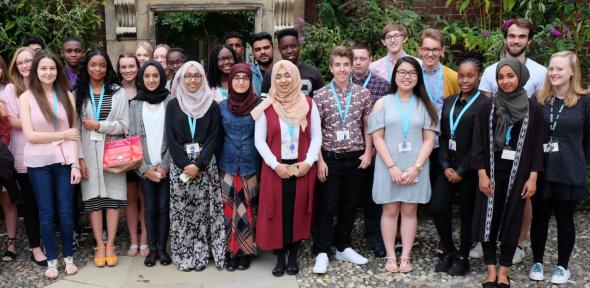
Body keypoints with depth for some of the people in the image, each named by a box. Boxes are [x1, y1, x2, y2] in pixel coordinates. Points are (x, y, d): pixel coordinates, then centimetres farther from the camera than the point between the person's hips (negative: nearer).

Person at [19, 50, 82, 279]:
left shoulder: (67, 95, 3)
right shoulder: (26, 98, -3)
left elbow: (74, 133, 2)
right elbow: (30, 135, -9)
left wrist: (76, 164, -4)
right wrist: (62, 134, -9)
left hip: (64, 161, 1)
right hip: (39, 163, -1)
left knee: (66, 211, 6)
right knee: (46, 212, 7)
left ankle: (68, 257, 21)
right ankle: (51, 260, 19)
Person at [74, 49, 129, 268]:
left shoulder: (118, 92, 3)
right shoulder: (78, 93, 6)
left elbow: (124, 125, -1)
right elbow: (75, 128, 1)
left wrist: (98, 125, -10)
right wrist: (79, 157, -6)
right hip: (88, 152, 1)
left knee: (113, 196, -1)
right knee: (93, 197, 1)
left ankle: (110, 245, 6)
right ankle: (99, 245, 8)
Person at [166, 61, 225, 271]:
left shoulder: (212, 106, 4)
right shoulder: (173, 105, 5)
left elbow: (213, 138, -2)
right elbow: (170, 138, 0)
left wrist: (198, 164, -13)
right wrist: (185, 164, -12)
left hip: (205, 165, 0)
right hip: (180, 165, 1)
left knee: (202, 210, -1)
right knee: (181, 210, 1)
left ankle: (200, 255, 9)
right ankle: (183, 255, 11)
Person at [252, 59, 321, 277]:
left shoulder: (309, 104, 4)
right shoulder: (266, 106, 0)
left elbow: (316, 136, 4)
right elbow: (259, 140, -1)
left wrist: (308, 162, -10)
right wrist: (275, 164, -11)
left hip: (302, 168, 1)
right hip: (275, 169, -1)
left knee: (298, 212, 4)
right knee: (277, 213, 1)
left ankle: (293, 256, 17)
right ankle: (280, 257, 13)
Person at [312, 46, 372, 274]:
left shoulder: (363, 94, 3)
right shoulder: (320, 95, -4)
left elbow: (367, 126, 9)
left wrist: (368, 152, 1)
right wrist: (320, 160, -7)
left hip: (355, 158, 3)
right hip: (330, 159, -2)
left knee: (349, 206, 12)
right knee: (327, 206, 2)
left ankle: (343, 247, 26)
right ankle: (322, 252, 11)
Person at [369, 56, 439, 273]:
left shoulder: (425, 105, 6)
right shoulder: (382, 103, 3)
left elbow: (429, 139, 1)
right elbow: (377, 137, -3)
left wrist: (415, 167, -10)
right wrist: (392, 166, -12)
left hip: (415, 167, 1)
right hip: (388, 166, -1)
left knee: (409, 211, 5)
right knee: (390, 210, 4)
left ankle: (405, 257, 12)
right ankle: (390, 257, 11)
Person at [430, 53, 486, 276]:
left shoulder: (484, 104, -9)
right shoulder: (448, 102, 11)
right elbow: (443, 137, 9)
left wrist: (461, 171, -12)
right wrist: (446, 166, -3)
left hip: (469, 168, -5)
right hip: (448, 166, 5)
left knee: (467, 213, 6)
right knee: (436, 208, 0)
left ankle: (463, 257, 23)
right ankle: (448, 251, 20)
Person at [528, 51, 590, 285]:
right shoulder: (539, 99, 3)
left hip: (569, 173, -2)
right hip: (541, 171, 2)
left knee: (565, 220, 11)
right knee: (539, 218, 11)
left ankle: (562, 266, 26)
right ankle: (537, 262, 27)